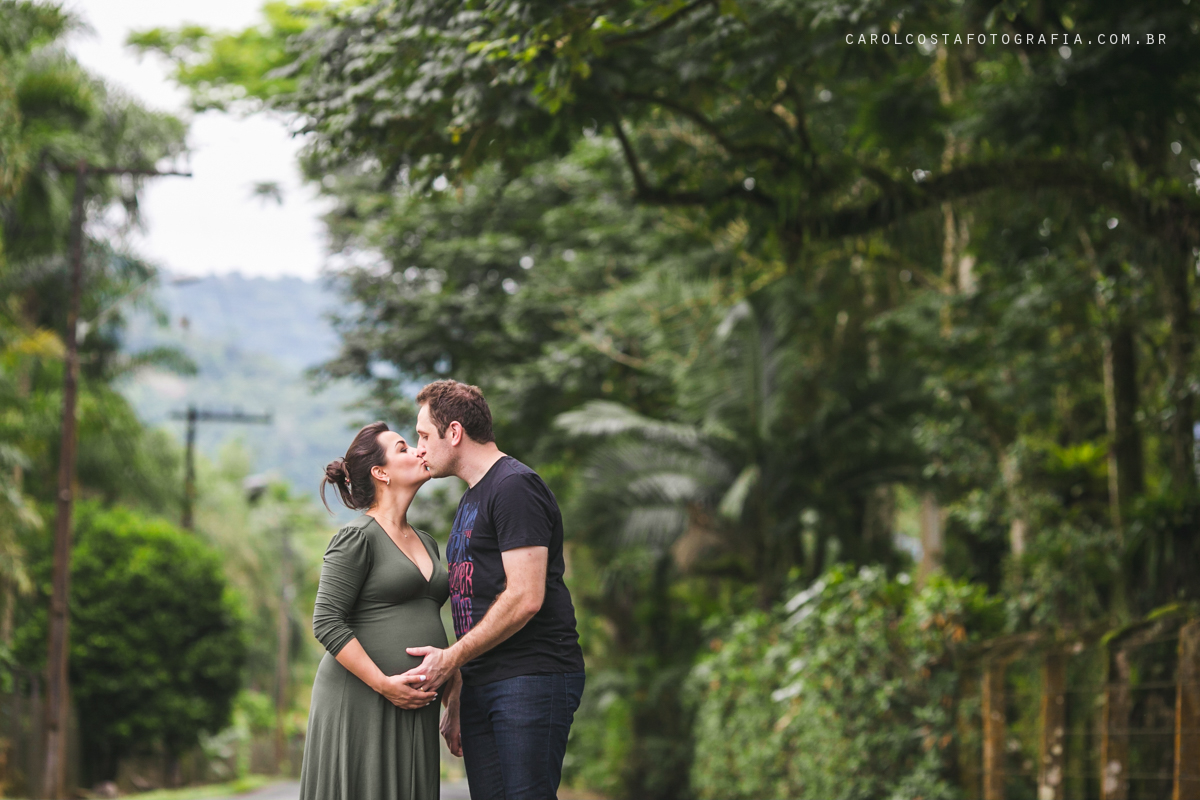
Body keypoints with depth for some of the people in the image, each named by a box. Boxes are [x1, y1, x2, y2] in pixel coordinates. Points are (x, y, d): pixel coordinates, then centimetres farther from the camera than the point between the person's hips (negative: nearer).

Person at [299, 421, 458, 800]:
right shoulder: (358, 538, -6)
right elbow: (327, 621, -13)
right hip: (359, 704, -7)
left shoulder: (425, 542, 18)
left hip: (413, 708, 7)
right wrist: (384, 684, -18)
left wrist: (452, 670, 9)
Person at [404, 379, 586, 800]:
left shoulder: (514, 487, -9)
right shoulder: (471, 500, 22)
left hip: (532, 677, -9)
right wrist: (455, 701, 19)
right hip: (481, 685, 9)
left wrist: (452, 658, -9)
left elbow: (524, 599, -17)